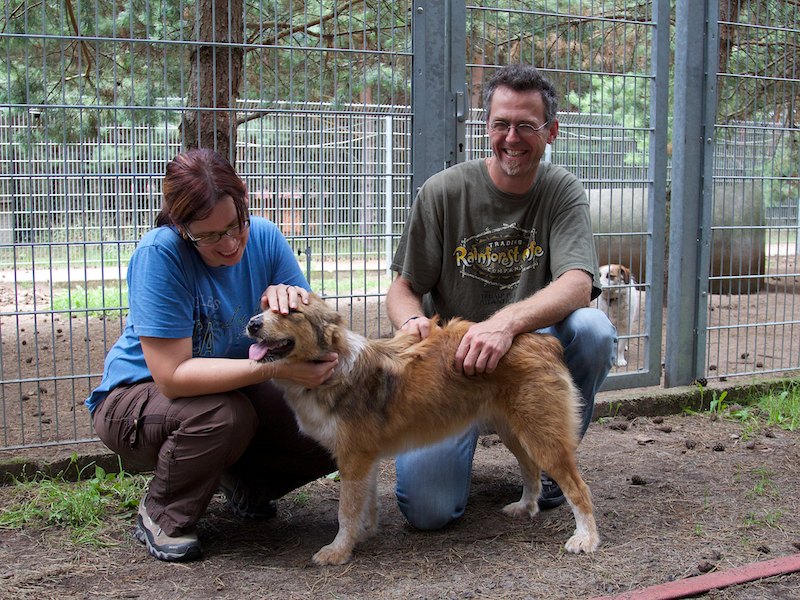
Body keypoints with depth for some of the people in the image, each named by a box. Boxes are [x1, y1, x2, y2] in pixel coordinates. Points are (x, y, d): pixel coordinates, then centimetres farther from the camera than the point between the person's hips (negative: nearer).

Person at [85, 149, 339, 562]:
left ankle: (241, 481, 15)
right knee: (225, 414, -37)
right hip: (137, 397, -5)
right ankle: (160, 519, -8)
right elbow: (173, 376, -32)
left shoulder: (263, 237, -12)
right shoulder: (159, 254, -28)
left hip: (235, 389, 5)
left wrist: (291, 301, -34)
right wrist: (273, 368, -41)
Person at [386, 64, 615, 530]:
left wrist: (507, 322, -40)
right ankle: (466, 435, 20)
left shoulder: (563, 191, -3)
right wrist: (412, 322, -26)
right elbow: (403, 288, 0)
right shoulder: (443, 192, -5)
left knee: (593, 329, -31)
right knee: (428, 509, -19)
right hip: (451, 355, -1)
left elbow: (578, 285, -20)